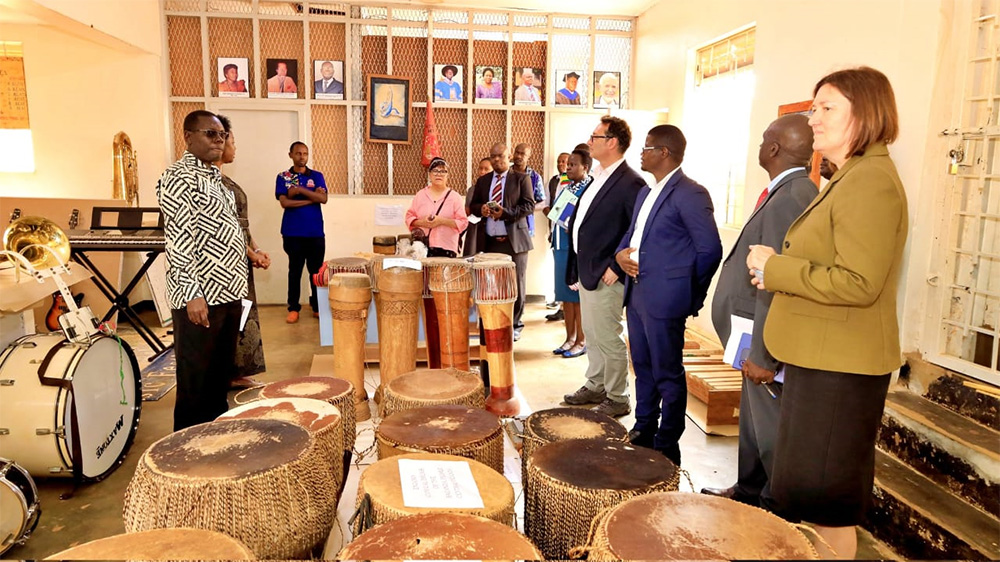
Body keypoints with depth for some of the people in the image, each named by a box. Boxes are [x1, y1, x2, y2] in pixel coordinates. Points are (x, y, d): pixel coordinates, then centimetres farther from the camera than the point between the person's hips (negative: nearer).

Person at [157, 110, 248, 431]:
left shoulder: (215, 177, 17)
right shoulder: (179, 178, -10)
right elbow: (178, 239, -17)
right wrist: (192, 294, -22)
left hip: (228, 293, 9)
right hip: (200, 298, -9)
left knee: (221, 378, 17)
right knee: (196, 383, 1)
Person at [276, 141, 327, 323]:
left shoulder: (317, 176, 7)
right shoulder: (282, 177, 4)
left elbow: (323, 198, -7)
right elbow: (284, 202, -9)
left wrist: (300, 190, -13)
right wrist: (312, 199, -10)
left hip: (315, 232, 1)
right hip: (293, 233, -1)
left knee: (316, 270, 5)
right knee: (294, 271, 5)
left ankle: (317, 306, 16)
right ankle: (293, 308, 12)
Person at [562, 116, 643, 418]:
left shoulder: (630, 183, -17)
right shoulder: (599, 178, 12)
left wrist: (616, 267, -18)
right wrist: (577, 267, 14)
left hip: (605, 275, -9)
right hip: (586, 271, 9)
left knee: (608, 339, 0)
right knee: (592, 335, 19)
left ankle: (617, 399, 14)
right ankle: (595, 387, 33)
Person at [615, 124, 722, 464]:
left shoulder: (690, 194, -14)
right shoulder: (646, 193, 15)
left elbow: (710, 249, -14)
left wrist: (688, 293, -6)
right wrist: (621, 253, 1)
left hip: (664, 299, -9)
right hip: (636, 294, 9)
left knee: (667, 375, 3)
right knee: (643, 368, 18)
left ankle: (667, 448, 15)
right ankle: (643, 432, 33)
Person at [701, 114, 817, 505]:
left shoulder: (789, 199, -23)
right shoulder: (791, 192, 9)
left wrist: (764, 356, -23)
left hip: (771, 340, -10)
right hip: (760, 335, 10)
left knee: (770, 429, 4)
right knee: (754, 420, 22)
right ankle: (748, 492, 39)